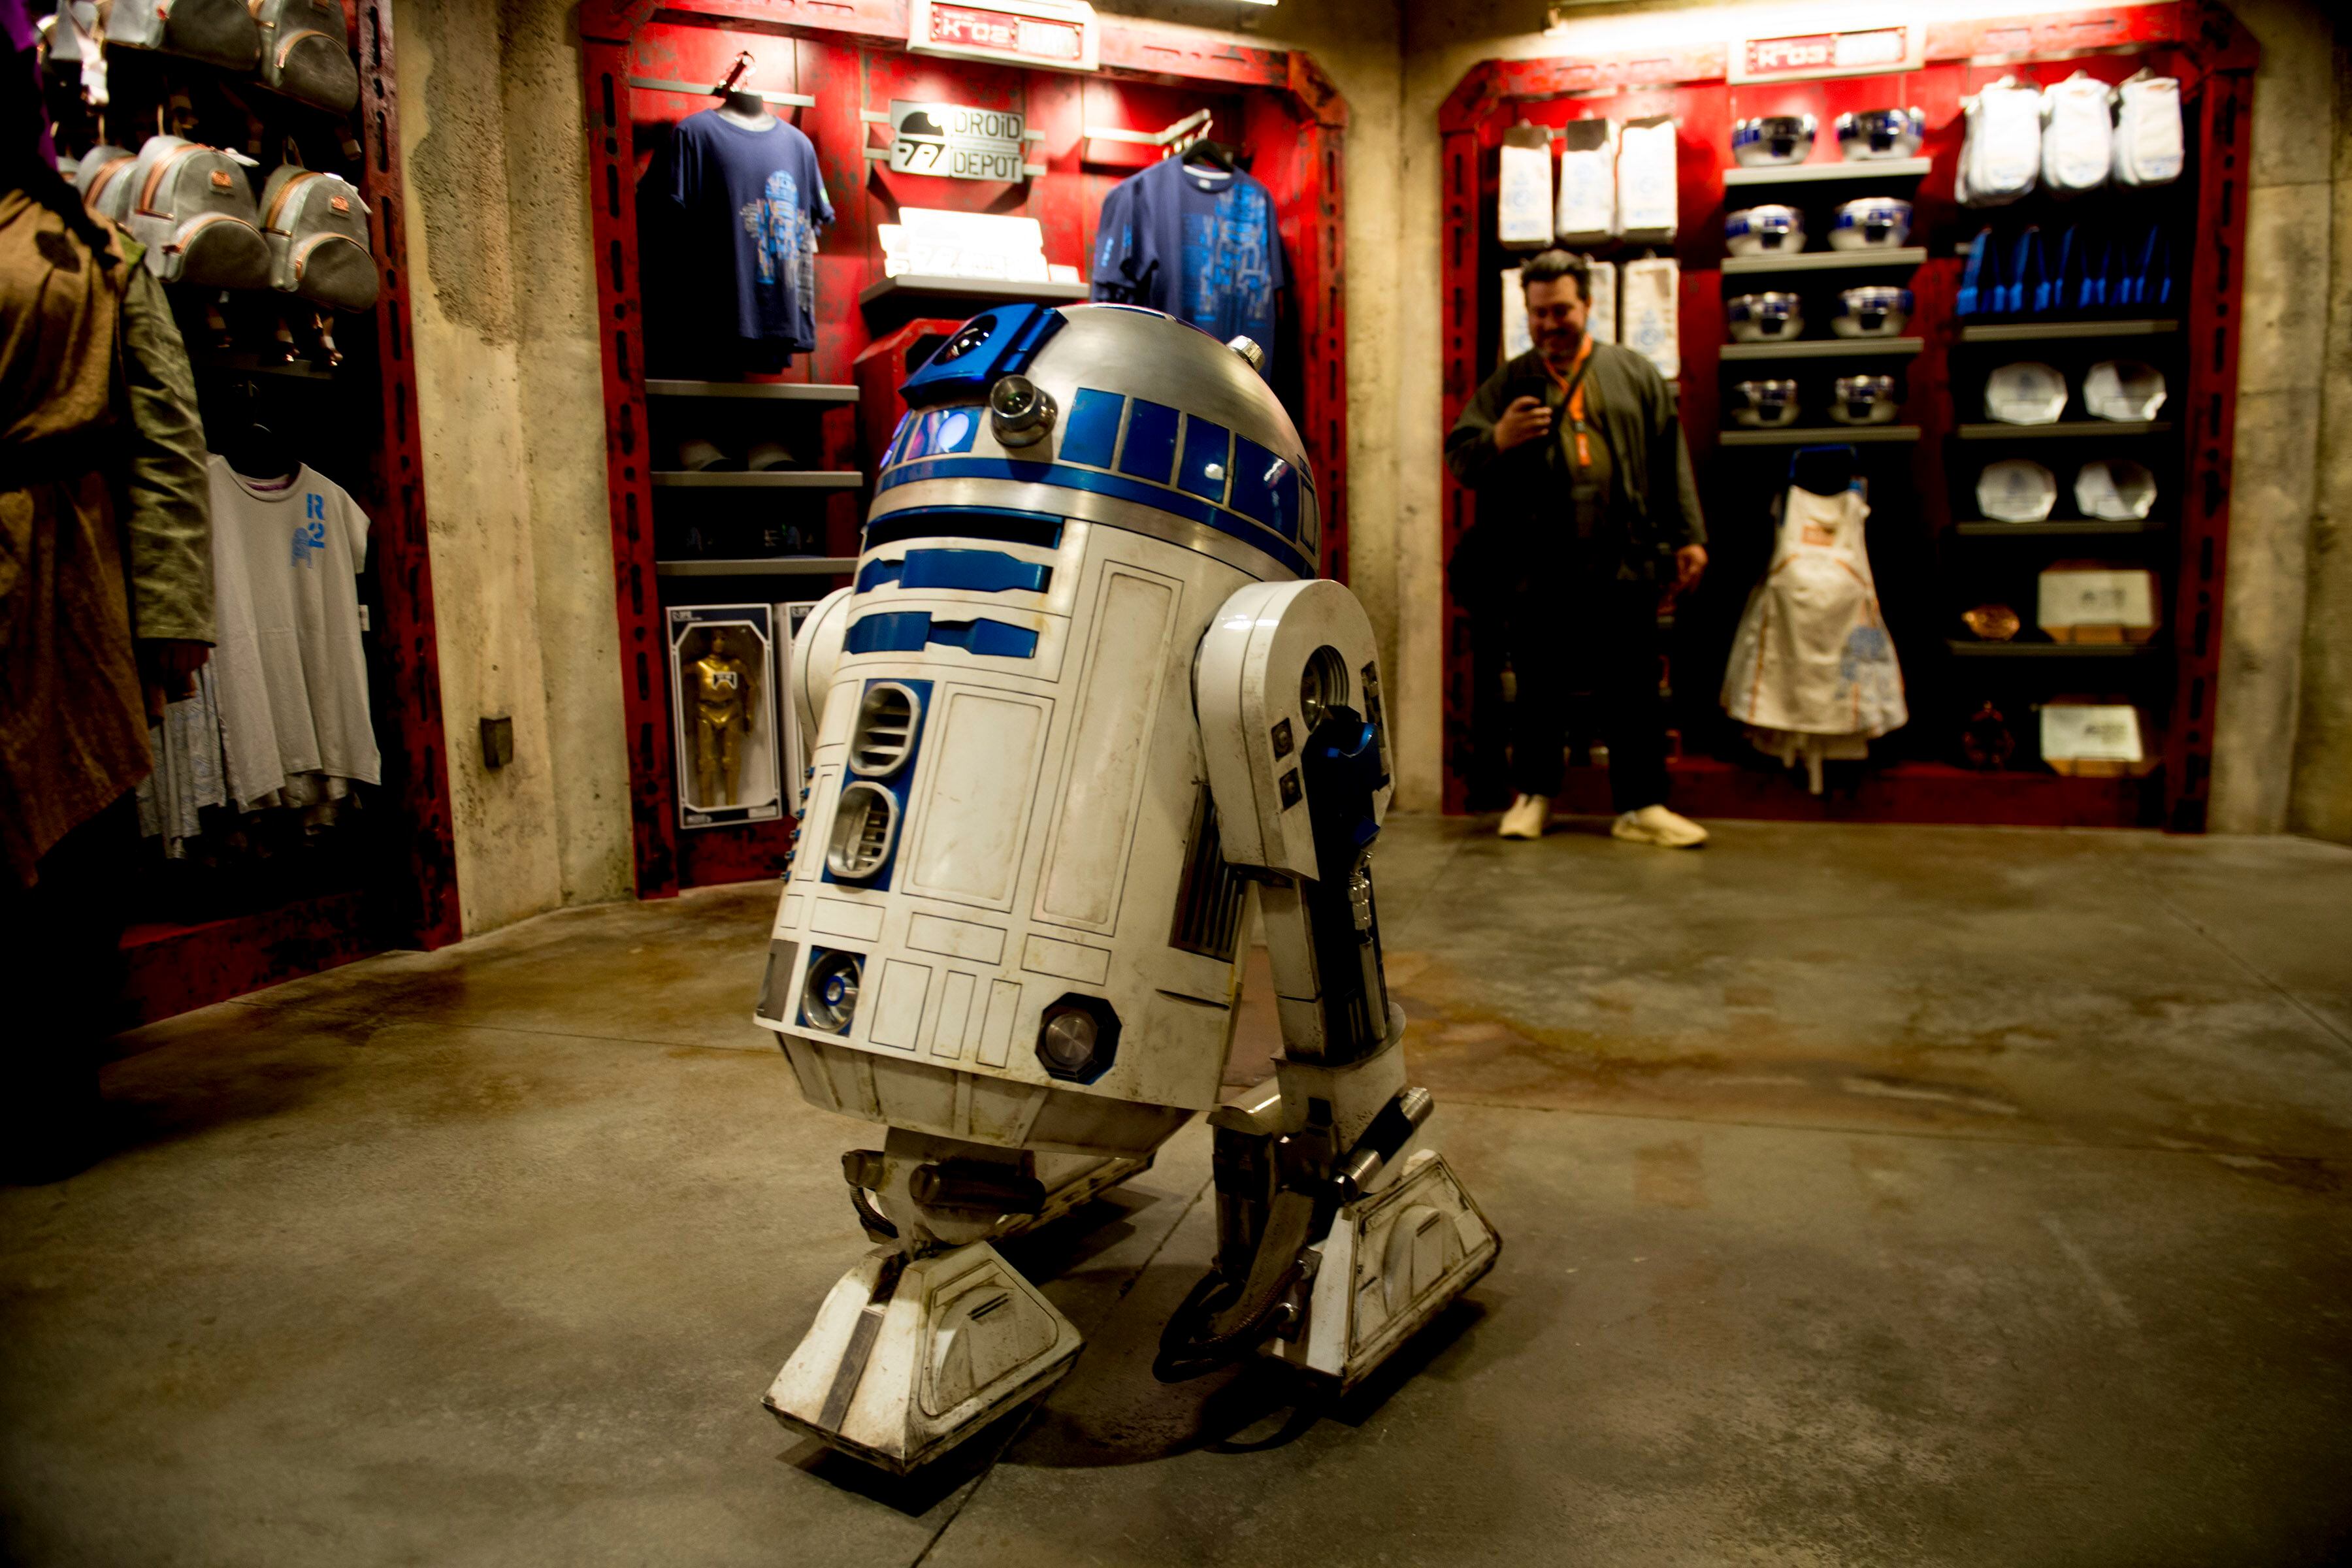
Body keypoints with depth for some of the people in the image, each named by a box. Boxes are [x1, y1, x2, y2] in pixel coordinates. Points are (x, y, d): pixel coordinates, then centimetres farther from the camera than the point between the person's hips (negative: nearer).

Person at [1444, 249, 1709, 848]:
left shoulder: (1635, 373, 11)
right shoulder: (1508, 384, 9)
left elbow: (1670, 459, 11)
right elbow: (1458, 458, 8)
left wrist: (1688, 536, 7)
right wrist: (1497, 441, -13)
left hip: (1621, 568, 1)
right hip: (1535, 571, 0)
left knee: (1634, 692, 4)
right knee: (1538, 691, 8)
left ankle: (1641, 806, 13)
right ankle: (1533, 794, 24)